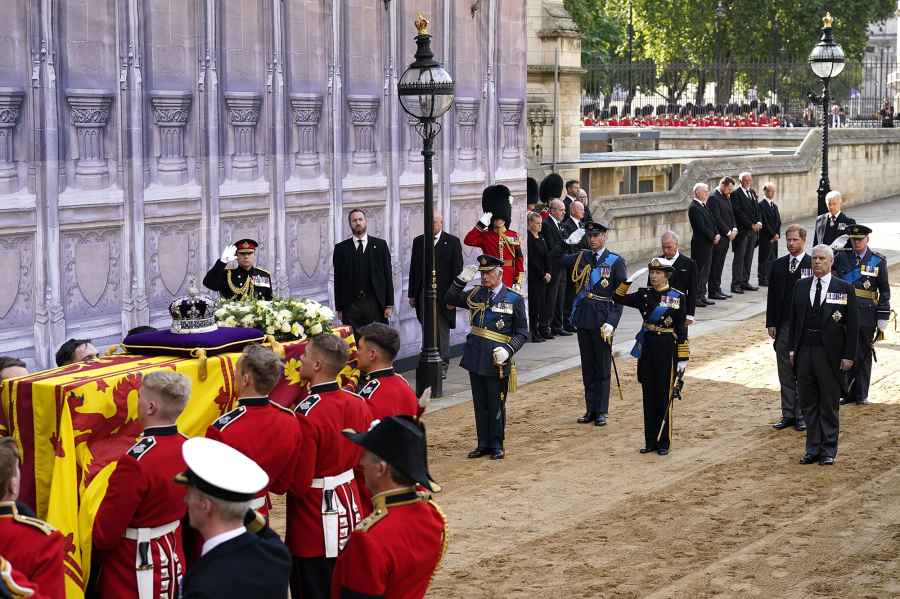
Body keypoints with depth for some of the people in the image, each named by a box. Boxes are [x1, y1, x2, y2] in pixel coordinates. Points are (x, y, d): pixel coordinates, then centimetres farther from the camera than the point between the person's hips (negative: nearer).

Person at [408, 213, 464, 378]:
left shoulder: (453, 242, 0)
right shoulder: (418, 241, 10)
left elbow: (457, 269, -2)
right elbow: (414, 269, 11)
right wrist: (412, 294, 7)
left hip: (444, 294, -3)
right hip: (424, 293, 3)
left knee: (443, 331, 4)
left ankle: (443, 365, 10)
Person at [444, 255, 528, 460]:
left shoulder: (514, 299, -4)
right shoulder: (476, 294, 7)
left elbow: (522, 333, -2)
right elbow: (450, 299, 14)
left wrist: (508, 350, -17)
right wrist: (462, 280, 0)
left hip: (497, 362, -4)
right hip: (475, 359, 4)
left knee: (496, 405, 4)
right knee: (480, 404, 11)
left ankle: (496, 445, 14)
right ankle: (483, 444, 20)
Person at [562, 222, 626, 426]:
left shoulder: (616, 262, -4)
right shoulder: (581, 258, 10)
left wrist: (612, 323, -16)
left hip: (603, 320, -4)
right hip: (583, 319, 4)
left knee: (603, 368, 3)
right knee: (587, 367, 10)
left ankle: (602, 411, 9)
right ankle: (590, 409, 17)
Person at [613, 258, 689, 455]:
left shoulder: (677, 297, -5)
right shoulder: (644, 294, 5)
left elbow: (682, 330, -5)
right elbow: (619, 298, 1)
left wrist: (683, 358, -7)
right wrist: (630, 279, -10)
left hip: (667, 348, -4)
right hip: (647, 348, 4)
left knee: (664, 396, 2)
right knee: (648, 396, 9)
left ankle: (664, 442, 11)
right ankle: (650, 441, 17)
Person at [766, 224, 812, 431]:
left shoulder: (813, 265, -2)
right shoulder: (778, 265, 10)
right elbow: (772, 296, 11)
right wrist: (771, 323, 4)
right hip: (783, 327, 4)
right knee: (785, 373, 7)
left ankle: (802, 415, 10)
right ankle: (788, 414, 13)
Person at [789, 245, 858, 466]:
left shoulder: (844, 288, -4)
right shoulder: (801, 286, 8)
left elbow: (853, 325, -3)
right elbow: (794, 319, 13)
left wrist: (849, 355, -8)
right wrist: (792, 348, 7)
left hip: (830, 354, -4)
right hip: (804, 352, 4)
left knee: (829, 405, 5)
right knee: (808, 404, 9)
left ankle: (828, 450, 14)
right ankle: (813, 449, 17)